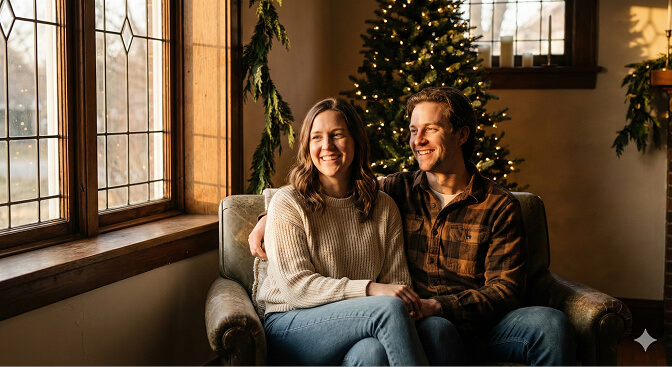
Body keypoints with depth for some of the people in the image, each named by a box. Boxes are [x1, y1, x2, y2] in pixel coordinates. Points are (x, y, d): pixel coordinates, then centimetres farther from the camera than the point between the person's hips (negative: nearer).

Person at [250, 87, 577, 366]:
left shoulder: (500, 206, 6)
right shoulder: (396, 191, 12)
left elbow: (505, 289, -2)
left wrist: (437, 306, -18)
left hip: (480, 323, 2)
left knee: (550, 323, -29)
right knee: (438, 331, -41)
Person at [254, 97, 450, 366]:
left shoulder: (384, 208, 12)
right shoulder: (288, 203, -2)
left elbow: (398, 281, 10)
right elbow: (296, 286, -11)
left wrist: (411, 304, -16)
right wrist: (370, 290, -23)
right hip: (289, 328, -3)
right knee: (389, 307, -29)